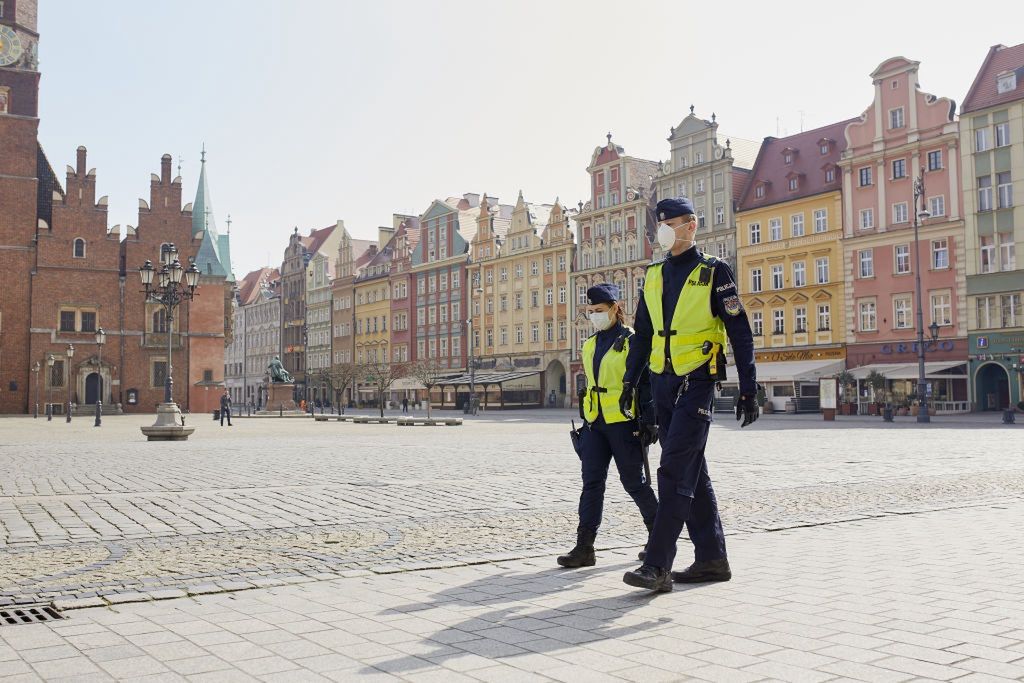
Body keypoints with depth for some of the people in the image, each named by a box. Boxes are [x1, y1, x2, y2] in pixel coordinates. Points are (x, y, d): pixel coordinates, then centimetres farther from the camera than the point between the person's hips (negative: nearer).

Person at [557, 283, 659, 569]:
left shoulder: (632, 341, -7)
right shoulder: (590, 344, 14)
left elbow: (648, 385, -7)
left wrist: (649, 422, -12)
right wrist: (586, 421, 20)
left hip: (623, 422, -6)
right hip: (594, 424, 6)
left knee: (634, 482, 4)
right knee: (591, 482, 0)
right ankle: (584, 548, 0)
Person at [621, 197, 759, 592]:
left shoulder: (714, 273, -4)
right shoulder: (654, 275, 14)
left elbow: (740, 334, -4)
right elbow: (642, 335, 18)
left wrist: (748, 391, -8)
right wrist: (629, 384, 13)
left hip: (697, 382, -7)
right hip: (663, 382, 7)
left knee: (675, 471, -13)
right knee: (691, 472, 11)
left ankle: (658, 565, -12)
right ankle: (711, 558, 20)